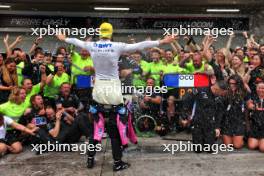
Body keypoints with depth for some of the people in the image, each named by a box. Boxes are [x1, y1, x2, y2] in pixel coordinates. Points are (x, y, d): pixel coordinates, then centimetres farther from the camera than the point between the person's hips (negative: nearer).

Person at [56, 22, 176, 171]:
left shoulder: (92, 46, 1)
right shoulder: (117, 46, -11)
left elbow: (77, 41, 19)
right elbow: (139, 46, -13)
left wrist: (64, 39, 39)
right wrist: (161, 42, -9)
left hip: (98, 88, 4)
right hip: (113, 89, -4)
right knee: (115, 127, 5)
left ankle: (90, 159, 25)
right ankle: (117, 162, 13)